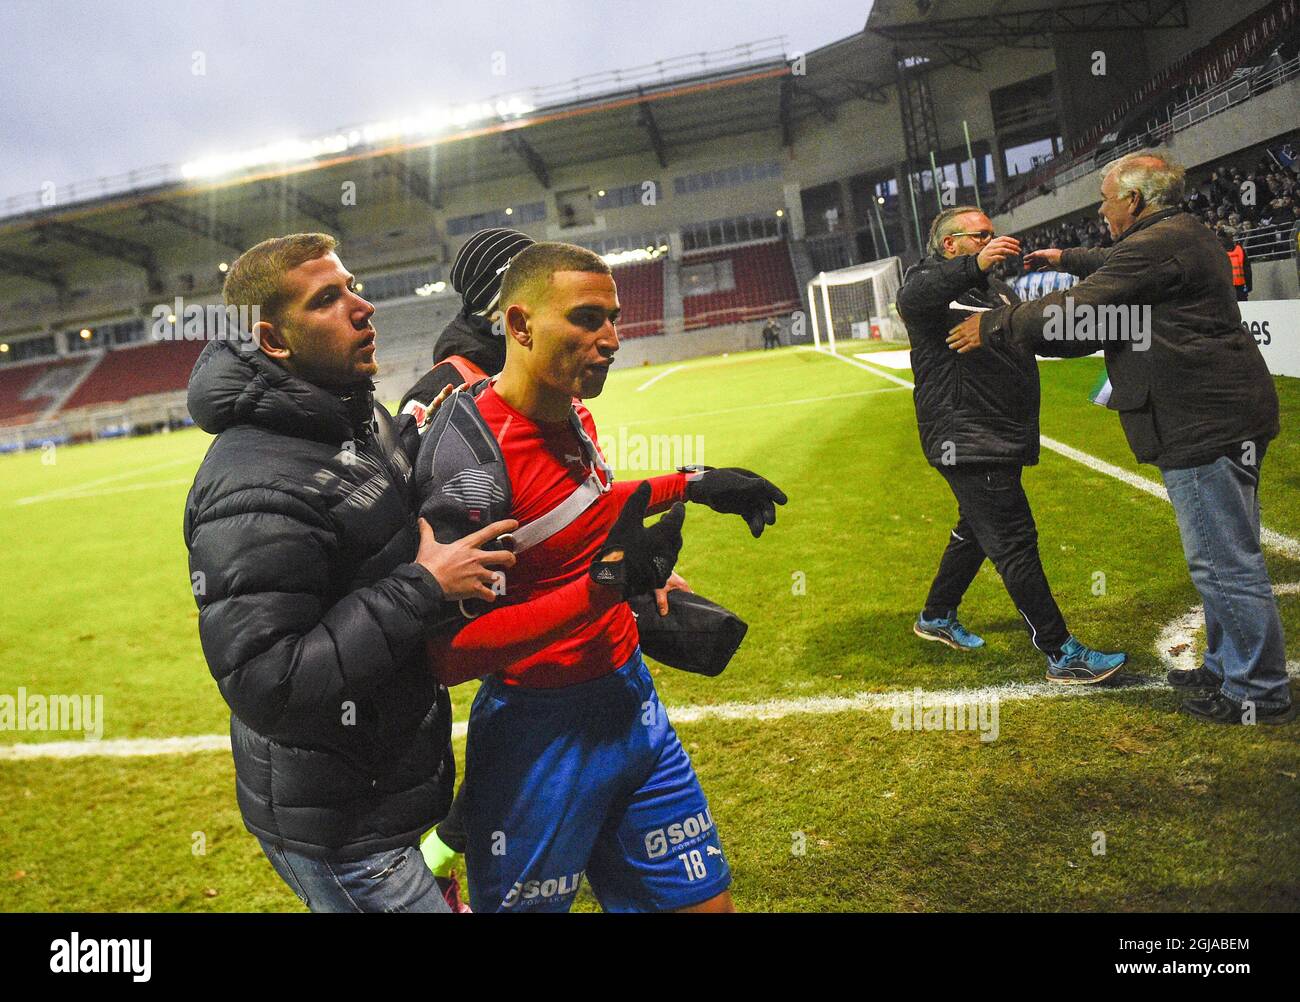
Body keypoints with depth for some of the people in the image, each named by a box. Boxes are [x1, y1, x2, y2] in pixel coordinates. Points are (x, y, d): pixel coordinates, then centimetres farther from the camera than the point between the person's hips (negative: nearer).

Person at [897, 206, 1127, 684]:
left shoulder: (997, 289, 19)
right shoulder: (929, 280, -8)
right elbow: (910, 300, -32)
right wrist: (975, 264, -46)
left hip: (1002, 440, 10)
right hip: (967, 442, -10)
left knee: (976, 531, 21)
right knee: (1014, 542, -7)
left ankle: (936, 617, 39)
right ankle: (1063, 655, -1)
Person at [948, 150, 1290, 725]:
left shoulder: (1157, 244, -16)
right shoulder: (1181, 237, 17)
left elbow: (1074, 313, -17)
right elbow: (1119, 272, 38)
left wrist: (994, 327, -7)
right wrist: (1068, 260, 47)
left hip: (1206, 424, -11)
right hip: (1218, 416, 11)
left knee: (1224, 562, -2)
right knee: (1222, 557, 19)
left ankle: (1260, 694, 10)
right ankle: (1227, 667, 32)